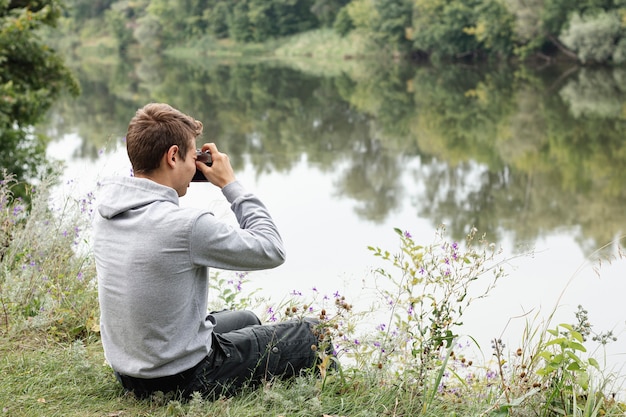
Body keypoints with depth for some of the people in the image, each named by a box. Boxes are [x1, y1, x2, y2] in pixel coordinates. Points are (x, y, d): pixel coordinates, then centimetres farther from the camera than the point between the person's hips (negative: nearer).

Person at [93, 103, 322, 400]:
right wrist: (230, 184, -9)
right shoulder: (185, 226, -29)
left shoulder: (106, 210, -5)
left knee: (247, 321, 32)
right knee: (312, 336, 9)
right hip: (185, 380, -8)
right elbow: (272, 251, -16)